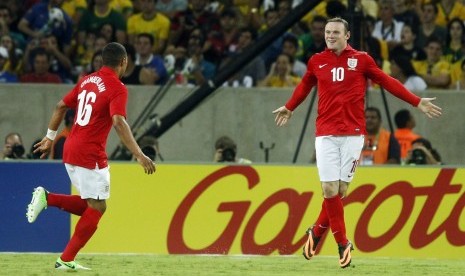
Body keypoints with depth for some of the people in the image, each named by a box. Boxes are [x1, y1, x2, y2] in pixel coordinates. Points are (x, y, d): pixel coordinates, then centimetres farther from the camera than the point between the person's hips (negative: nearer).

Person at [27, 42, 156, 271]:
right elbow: (119, 123, -24)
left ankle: (46, 198, 2)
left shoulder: (87, 81, 13)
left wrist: (50, 137, 28)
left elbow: (61, 106, 18)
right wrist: (139, 155, -27)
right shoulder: (117, 89, -11)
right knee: (97, 208, 0)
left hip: (70, 150, 8)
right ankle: (66, 260, -2)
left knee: (89, 205, 19)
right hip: (91, 155, -8)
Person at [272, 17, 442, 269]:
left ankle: (317, 232, 19)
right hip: (326, 134, 1)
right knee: (329, 189, -8)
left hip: (353, 134, -1)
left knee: (341, 189, -2)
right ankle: (342, 243, 2)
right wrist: (289, 108, 42)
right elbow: (305, 85, 27)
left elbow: (387, 82, 10)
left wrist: (417, 102, 8)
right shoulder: (317, 62, 8)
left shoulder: (361, 60, 4)